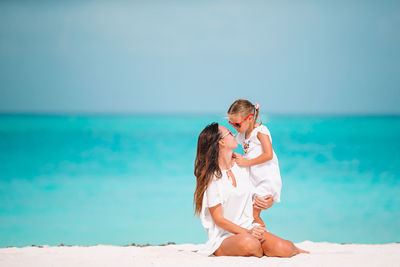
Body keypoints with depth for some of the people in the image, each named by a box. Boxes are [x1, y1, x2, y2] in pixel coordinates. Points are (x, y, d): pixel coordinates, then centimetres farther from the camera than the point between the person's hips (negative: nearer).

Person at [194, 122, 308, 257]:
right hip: (223, 238, -5)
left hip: (249, 228, 5)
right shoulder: (212, 177, -12)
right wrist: (247, 232, -22)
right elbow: (218, 219, -12)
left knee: (281, 248, -24)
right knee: (247, 242, -39)